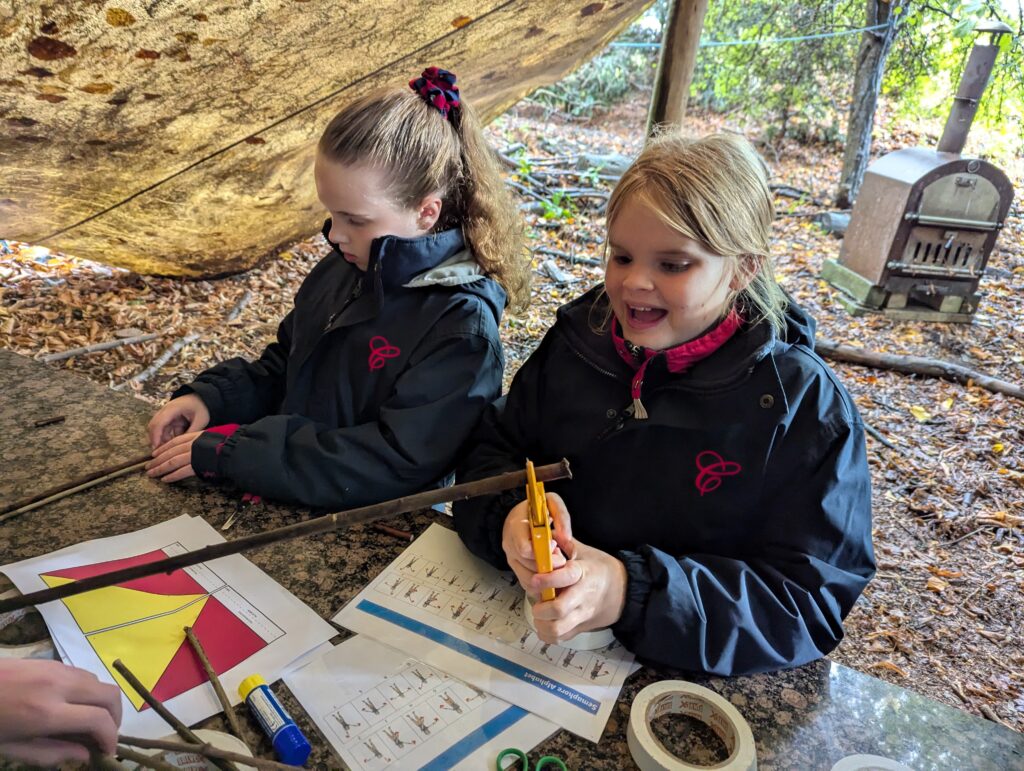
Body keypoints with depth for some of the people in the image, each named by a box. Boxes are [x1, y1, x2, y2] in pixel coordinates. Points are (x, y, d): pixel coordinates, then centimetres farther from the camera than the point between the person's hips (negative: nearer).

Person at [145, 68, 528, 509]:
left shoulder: (462, 327, -21)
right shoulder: (343, 269, 1)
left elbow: (394, 463, -25)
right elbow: (281, 368, 16)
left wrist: (230, 451, -22)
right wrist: (212, 397, -3)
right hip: (289, 506, 6)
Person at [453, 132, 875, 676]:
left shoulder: (806, 406, -13)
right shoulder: (579, 337, -1)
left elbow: (813, 602, -15)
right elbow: (492, 447, 4)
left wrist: (633, 593, -29)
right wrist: (510, 510, -20)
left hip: (688, 675, -3)